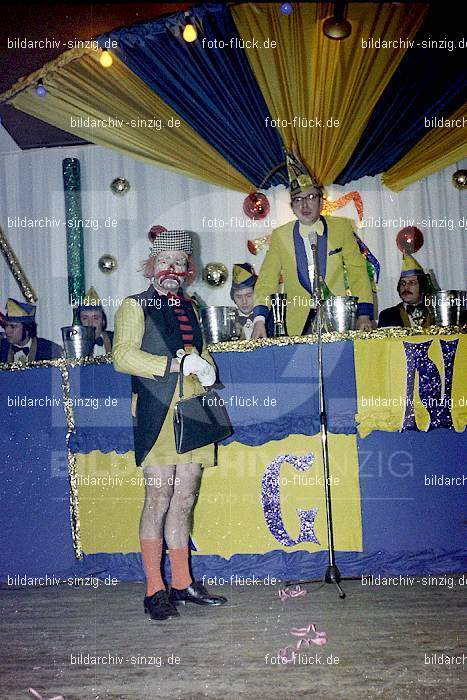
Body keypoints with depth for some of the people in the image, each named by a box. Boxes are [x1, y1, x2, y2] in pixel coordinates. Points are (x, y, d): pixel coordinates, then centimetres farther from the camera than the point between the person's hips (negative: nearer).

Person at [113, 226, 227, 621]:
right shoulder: (135, 306, 3)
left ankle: (182, 582, 19)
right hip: (158, 414, -6)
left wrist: (204, 367, 7)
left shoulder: (189, 308, 21)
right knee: (158, 498, -6)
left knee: (185, 498, 9)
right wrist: (173, 364, -15)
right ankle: (154, 589, 5)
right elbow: (122, 356, -10)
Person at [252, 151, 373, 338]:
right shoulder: (280, 236, 5)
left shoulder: (341, 227, 6)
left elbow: (357, 270, 6)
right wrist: (259, 319, -10)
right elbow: (267, 279, 4)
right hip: (299, 325, 0)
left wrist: (364, 314, -5)